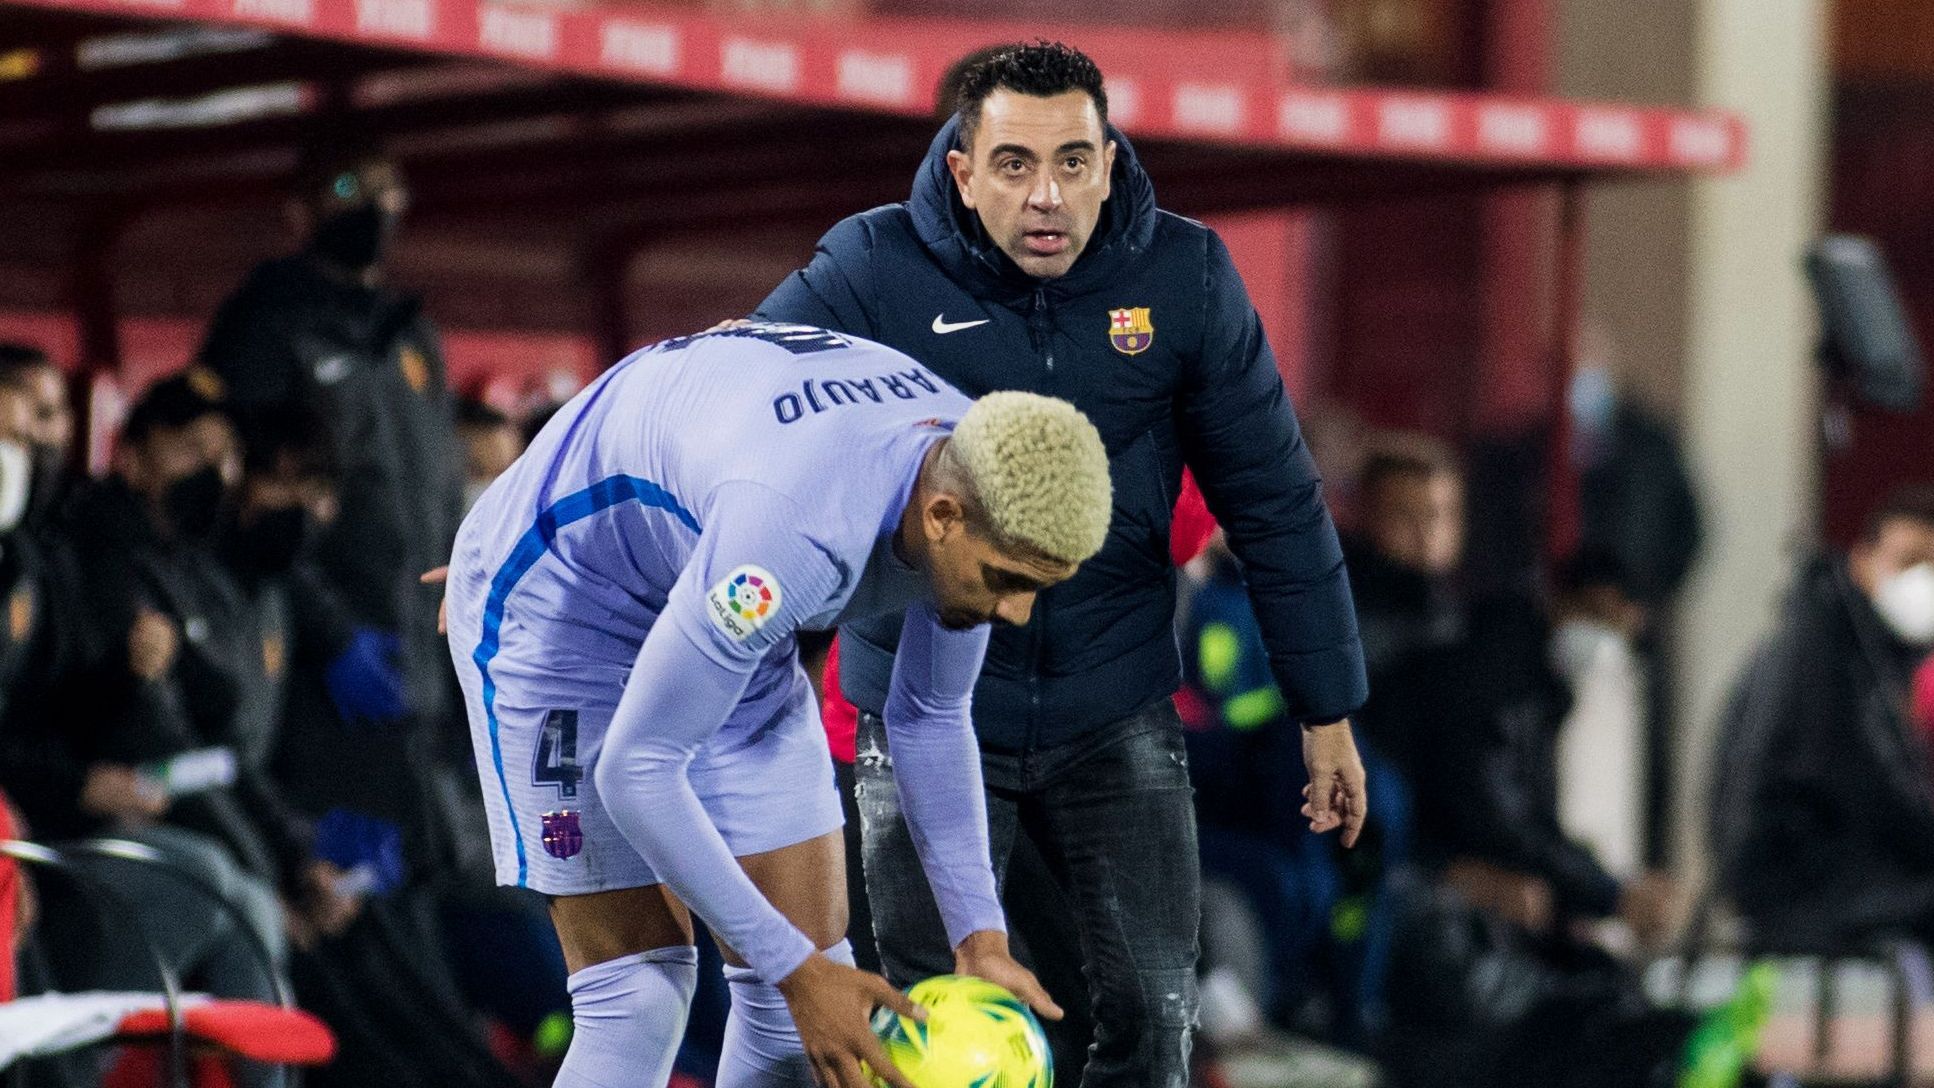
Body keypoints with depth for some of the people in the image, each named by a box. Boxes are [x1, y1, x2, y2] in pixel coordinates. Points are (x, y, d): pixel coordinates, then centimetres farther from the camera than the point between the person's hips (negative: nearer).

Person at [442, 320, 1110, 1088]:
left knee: (809, 977, 0)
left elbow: (931, 718, 3)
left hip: (724, 625, 8)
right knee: (640, 994, -14)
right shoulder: (794, 532, -42)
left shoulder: (985, 488, -17)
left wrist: (979, 936, -5)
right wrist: (795, 969, -30)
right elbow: (634, 771, -34)